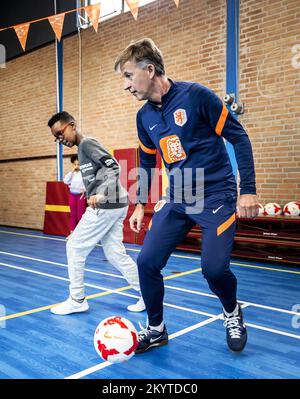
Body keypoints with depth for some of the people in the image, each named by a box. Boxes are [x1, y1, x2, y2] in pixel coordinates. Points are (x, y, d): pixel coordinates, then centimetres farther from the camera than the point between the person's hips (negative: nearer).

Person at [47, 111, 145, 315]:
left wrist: (102, 195, -30)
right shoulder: (83, 148, 21)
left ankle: (77, 300, 11)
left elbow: (114, 167, -19)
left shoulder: (87, 143, -7)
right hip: (113, 205, 10)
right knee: (114, 253, 11)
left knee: (75, 247, 0)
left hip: (106, 205, -10)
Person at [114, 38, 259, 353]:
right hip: (176, 199, 5)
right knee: (147, 262, -3)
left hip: (215, 195, -5)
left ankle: (232, 314, 22)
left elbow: (238, 137, -8)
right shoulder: (144, 116, 6)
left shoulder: (195, 95, -11)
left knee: (214, 268, -14)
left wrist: (248, 189, -12)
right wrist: (140, 203, 17)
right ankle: (156, 329, 21)